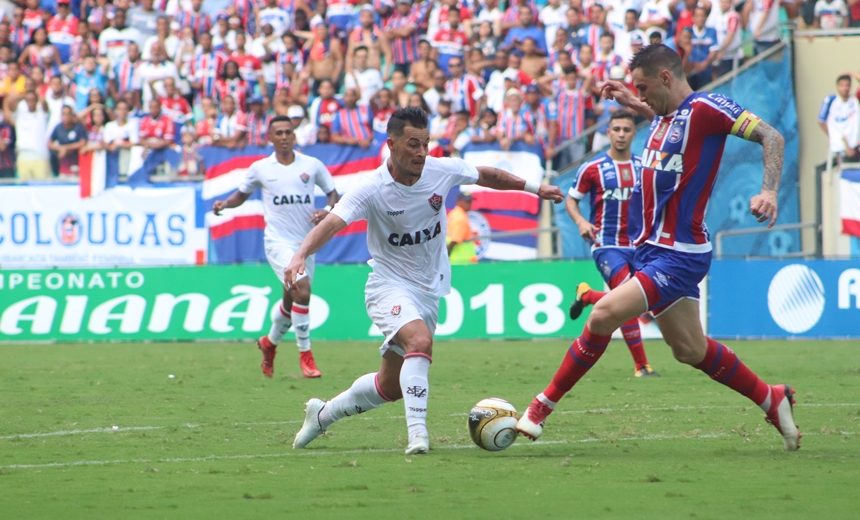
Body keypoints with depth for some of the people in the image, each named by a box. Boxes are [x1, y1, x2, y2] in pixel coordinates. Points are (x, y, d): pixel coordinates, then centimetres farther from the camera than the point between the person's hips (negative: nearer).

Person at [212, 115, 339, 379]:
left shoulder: (312, 165, 4)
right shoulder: (260, 169, 2)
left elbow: (333, 194, 11)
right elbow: (242, 194, 16)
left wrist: (327, 211, -9)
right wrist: (225, 203, -4)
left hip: (306, 242, 3)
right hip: (278, 241, -3)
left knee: (291, 302, 13)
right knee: (302, 289, -23)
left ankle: (270, 342, 41)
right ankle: (305, 353, -16)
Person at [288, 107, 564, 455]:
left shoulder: (442, 171, -9)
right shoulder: (372, 189, -21)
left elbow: (487, 176, 11)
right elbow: (331, 224, -33)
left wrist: (534, 188, 17)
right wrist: (300, 256, -51)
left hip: (430, 287, 5)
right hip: (389, 285, -5)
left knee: (391, 385, 11)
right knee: (420, 341, -35)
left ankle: (322, 414, 34)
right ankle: (417, 432, -31)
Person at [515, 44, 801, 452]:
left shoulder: (705, 108, -14)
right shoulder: (666, 115, 12)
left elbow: (771, 137, -17)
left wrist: (769, 191, -31)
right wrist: (635, 106, 22)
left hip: (677, 256, -10)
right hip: (652, 248, 10)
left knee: (605, 314, -18)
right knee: (690, 349, 15)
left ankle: (543, 407, -9)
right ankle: (771, 400, 30)